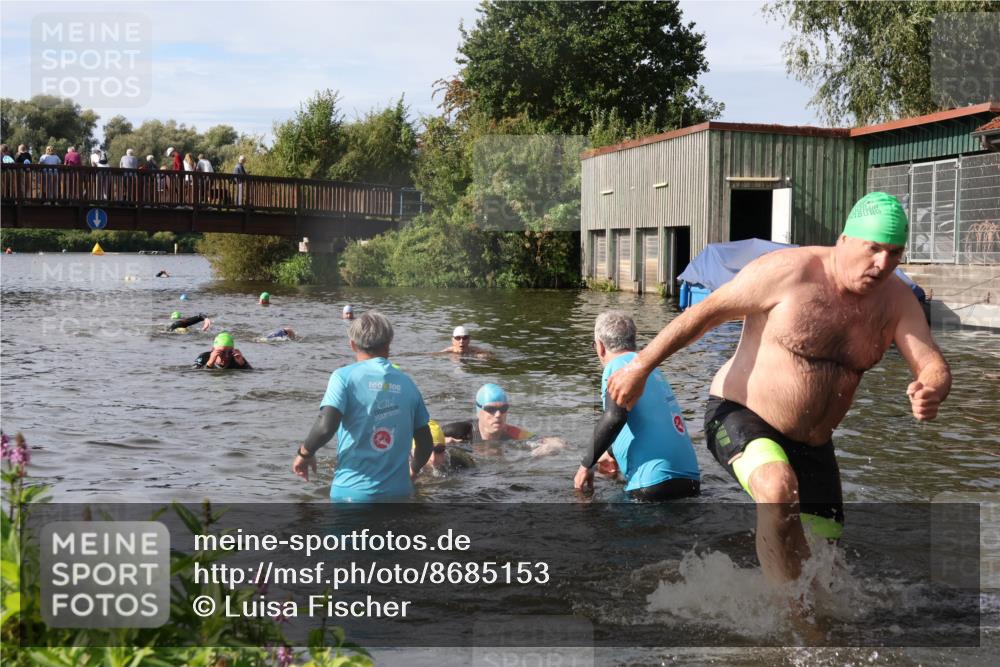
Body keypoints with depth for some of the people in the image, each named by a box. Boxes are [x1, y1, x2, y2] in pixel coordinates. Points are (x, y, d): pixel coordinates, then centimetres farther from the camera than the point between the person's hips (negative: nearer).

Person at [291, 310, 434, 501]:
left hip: (353, 491, -4)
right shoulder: (406, 383, 7)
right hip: (397, 493, 4)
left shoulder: (345, 376, -6)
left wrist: (304, 453, 1)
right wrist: (412, 471, 31)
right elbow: (426, 443, 10)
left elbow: (325, 427, -19)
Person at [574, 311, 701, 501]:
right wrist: (613, 454, 53)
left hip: (655, 482, -8)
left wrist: (587, 465, -10)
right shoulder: (653, 369, 23)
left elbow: (615, 416, -20)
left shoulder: (618, 365, -2)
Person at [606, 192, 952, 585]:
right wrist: (640, 366, -9)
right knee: (778, 487, -37)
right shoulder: (788, 272, -19)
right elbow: (705, 312, -12)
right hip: (739, 418, -6)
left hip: (812, 446, 6)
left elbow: (934, 366, -7)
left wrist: (931, 393, -34)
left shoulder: (897, 300, -3)